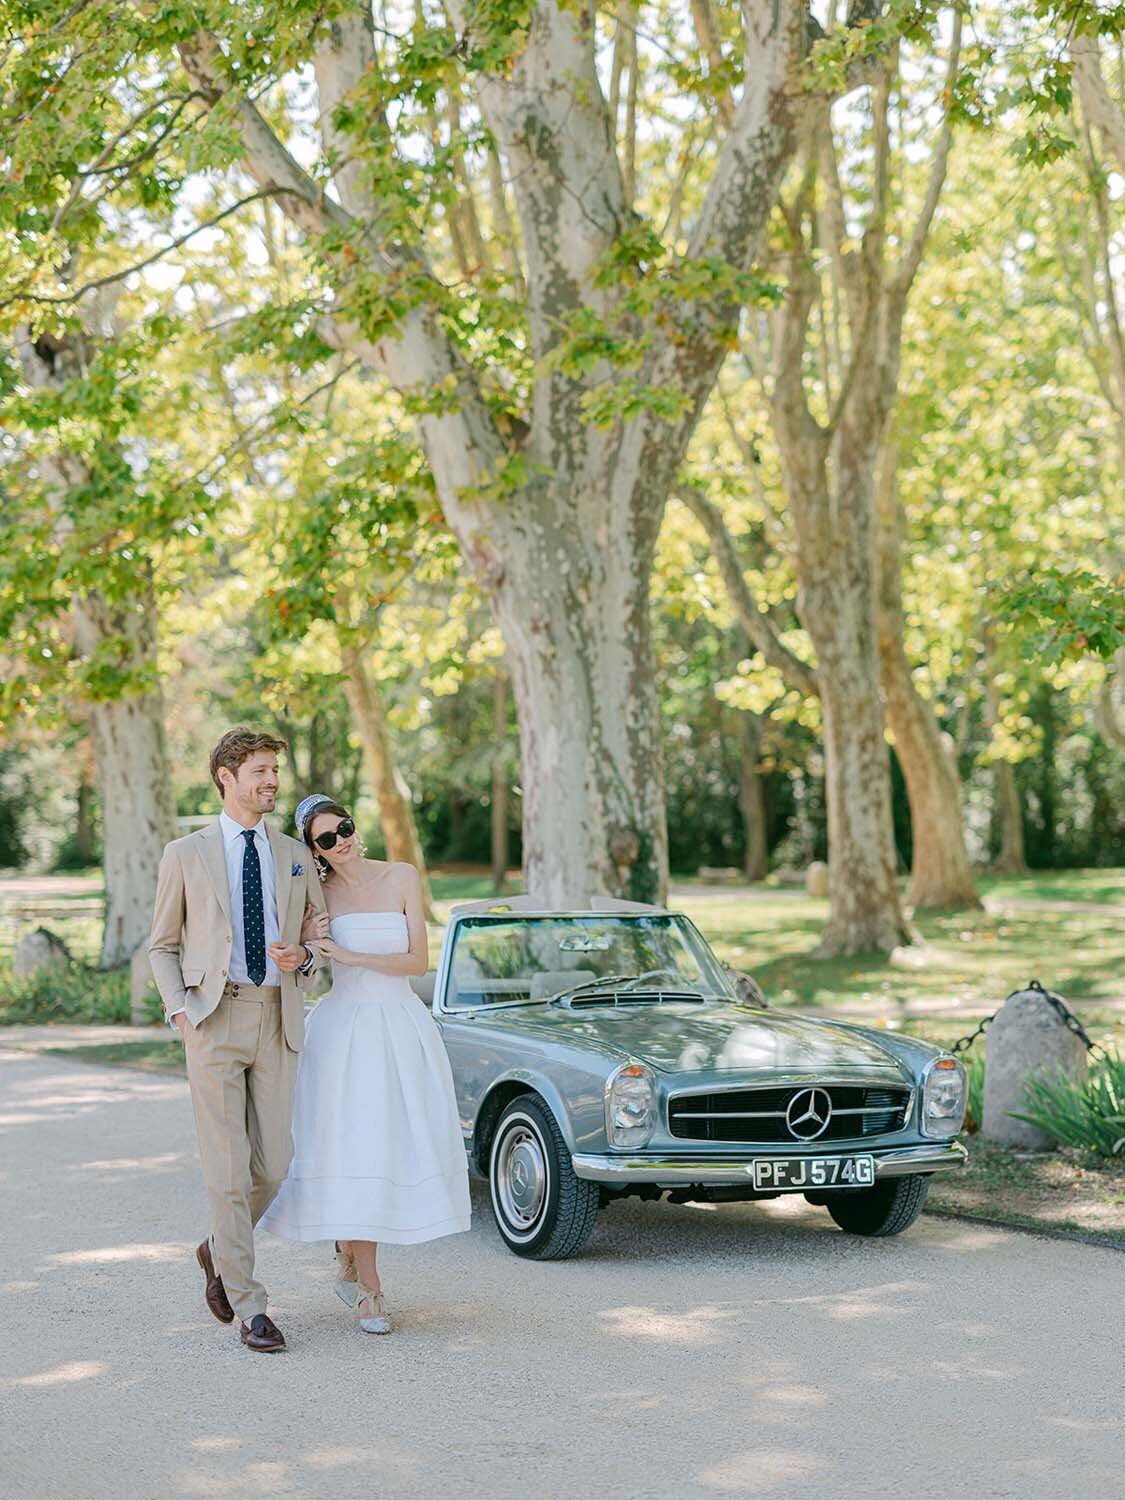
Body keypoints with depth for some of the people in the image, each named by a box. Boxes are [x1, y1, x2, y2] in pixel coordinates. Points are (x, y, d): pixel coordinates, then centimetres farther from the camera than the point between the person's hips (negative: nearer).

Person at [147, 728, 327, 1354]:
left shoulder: (297, 857, 12)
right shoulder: (186, 855, 4)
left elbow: (317, 943, 18)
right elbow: (162, 945, 10)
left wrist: (303, 958, -5)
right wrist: (180, 1010, -5)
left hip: (278, 1020, 3)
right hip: (214, 1020, -3)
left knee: (273, 1165, 3)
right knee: (228, 1168, -4)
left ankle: (220, 1252, 32)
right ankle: (250, 1307, 3)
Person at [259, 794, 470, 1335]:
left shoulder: (402, 878, 2)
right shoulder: (317, 895, 3)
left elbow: (418, 960, -3)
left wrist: (349, 955, -10)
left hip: (402, 1029, 1)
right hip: (343, 1028, -1)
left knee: (398, 1147, 3)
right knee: (351, 1152, -7)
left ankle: (350, 1264, 23)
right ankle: (367, 1288, 0)